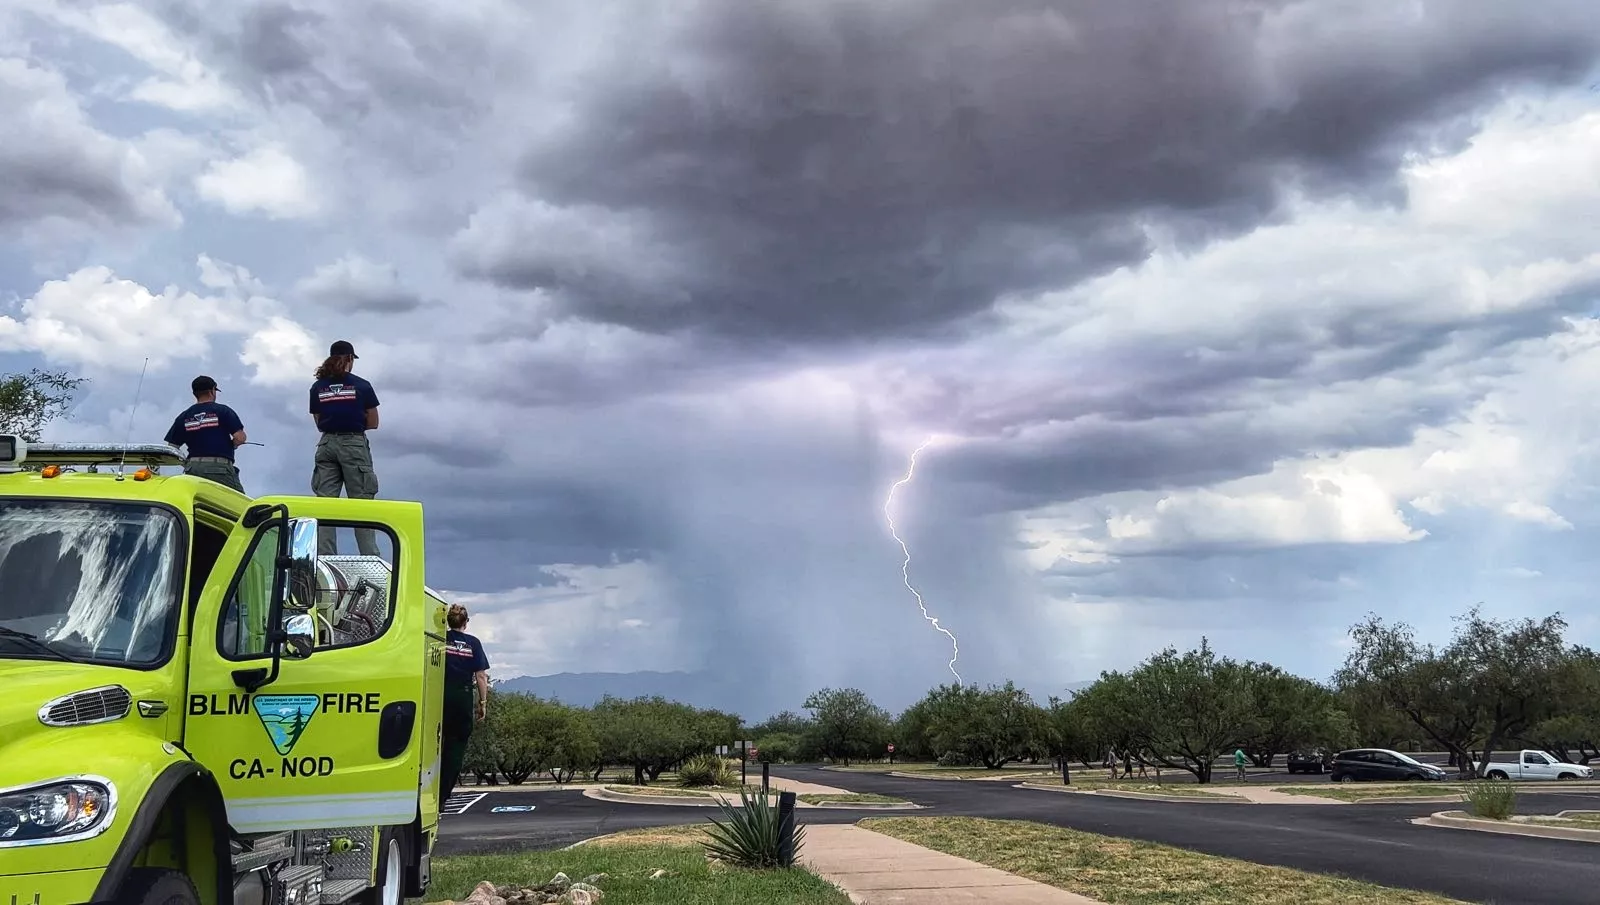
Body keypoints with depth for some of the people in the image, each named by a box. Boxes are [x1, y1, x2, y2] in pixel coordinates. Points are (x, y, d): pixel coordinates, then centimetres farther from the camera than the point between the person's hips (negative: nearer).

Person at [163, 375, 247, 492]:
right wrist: (230, 445, 13)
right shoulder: (222, 411, 0)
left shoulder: (183, 417, 12)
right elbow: (240, 437, -9)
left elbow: (171, 448, 10)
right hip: (220, 466, -5)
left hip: (193, 467, 5)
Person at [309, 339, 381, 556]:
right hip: (354, 444, -3)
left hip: (327, 444, 3)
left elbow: (319, 423, 12)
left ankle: (324, 559, -1)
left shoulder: (317, 388, 7)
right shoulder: (361, 386, -2)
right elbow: (373, 423, 3)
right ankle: (370, 560, -5)